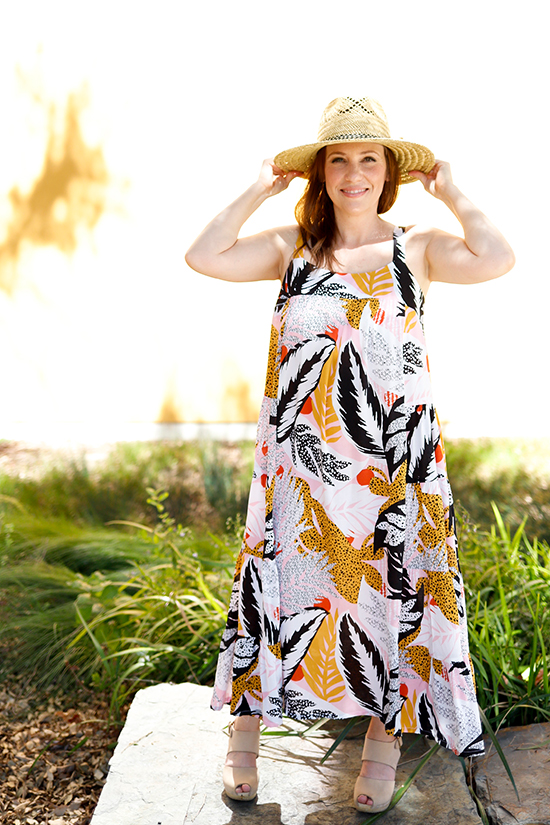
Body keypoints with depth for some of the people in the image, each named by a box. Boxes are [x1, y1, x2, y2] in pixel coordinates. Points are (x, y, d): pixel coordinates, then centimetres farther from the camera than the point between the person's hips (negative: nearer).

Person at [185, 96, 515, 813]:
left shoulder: (417, 247, 6)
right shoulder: (291, 247, 8)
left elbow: (497, 260, -11)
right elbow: (204, 257, -4)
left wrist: (449, 191, 1)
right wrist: (260, 190, 3)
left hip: (393, 456, 0)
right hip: (302, 451, 0)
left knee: (394, 578, 5)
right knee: (281, 573, 5)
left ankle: (385, 738, 22)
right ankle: (245, 734, 22)